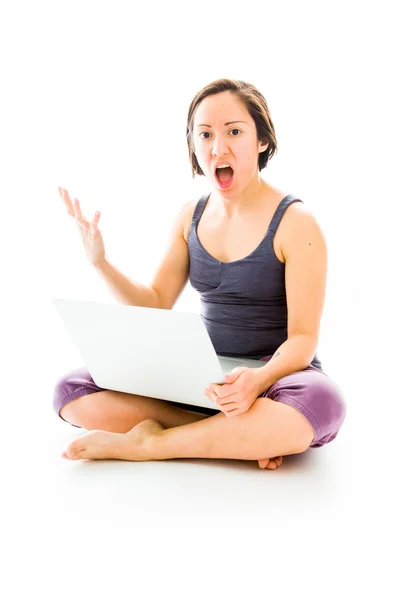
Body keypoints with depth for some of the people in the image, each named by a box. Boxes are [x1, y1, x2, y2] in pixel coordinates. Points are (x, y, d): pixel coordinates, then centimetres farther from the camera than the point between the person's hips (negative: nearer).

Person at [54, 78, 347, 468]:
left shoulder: (296, 223, -11)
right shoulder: (191, 217, 6)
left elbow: (303, 336, -13)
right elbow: (155, 306, 8)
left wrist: (260, 379, -35)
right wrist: (99, 262, -8)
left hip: (274, 374, -4)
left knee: (322, 403, -41)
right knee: (71, 392, -14)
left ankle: (147, 443, -23)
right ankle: (254, 436, -17)